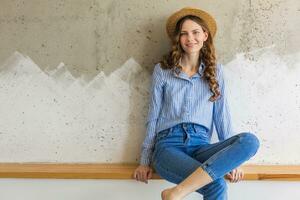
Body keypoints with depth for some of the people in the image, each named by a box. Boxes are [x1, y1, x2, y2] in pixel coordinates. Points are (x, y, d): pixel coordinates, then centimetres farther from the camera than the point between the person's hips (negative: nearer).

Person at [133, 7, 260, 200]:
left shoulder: (215, 70, 13)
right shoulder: (162, 70, 8)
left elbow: (222, 113, 10)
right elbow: (153, 117, 10)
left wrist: (231, 158, 3)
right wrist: (145, 161, 9)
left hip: (200, 146, 4)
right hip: (168, 144, -4)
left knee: (250, 141, -31)